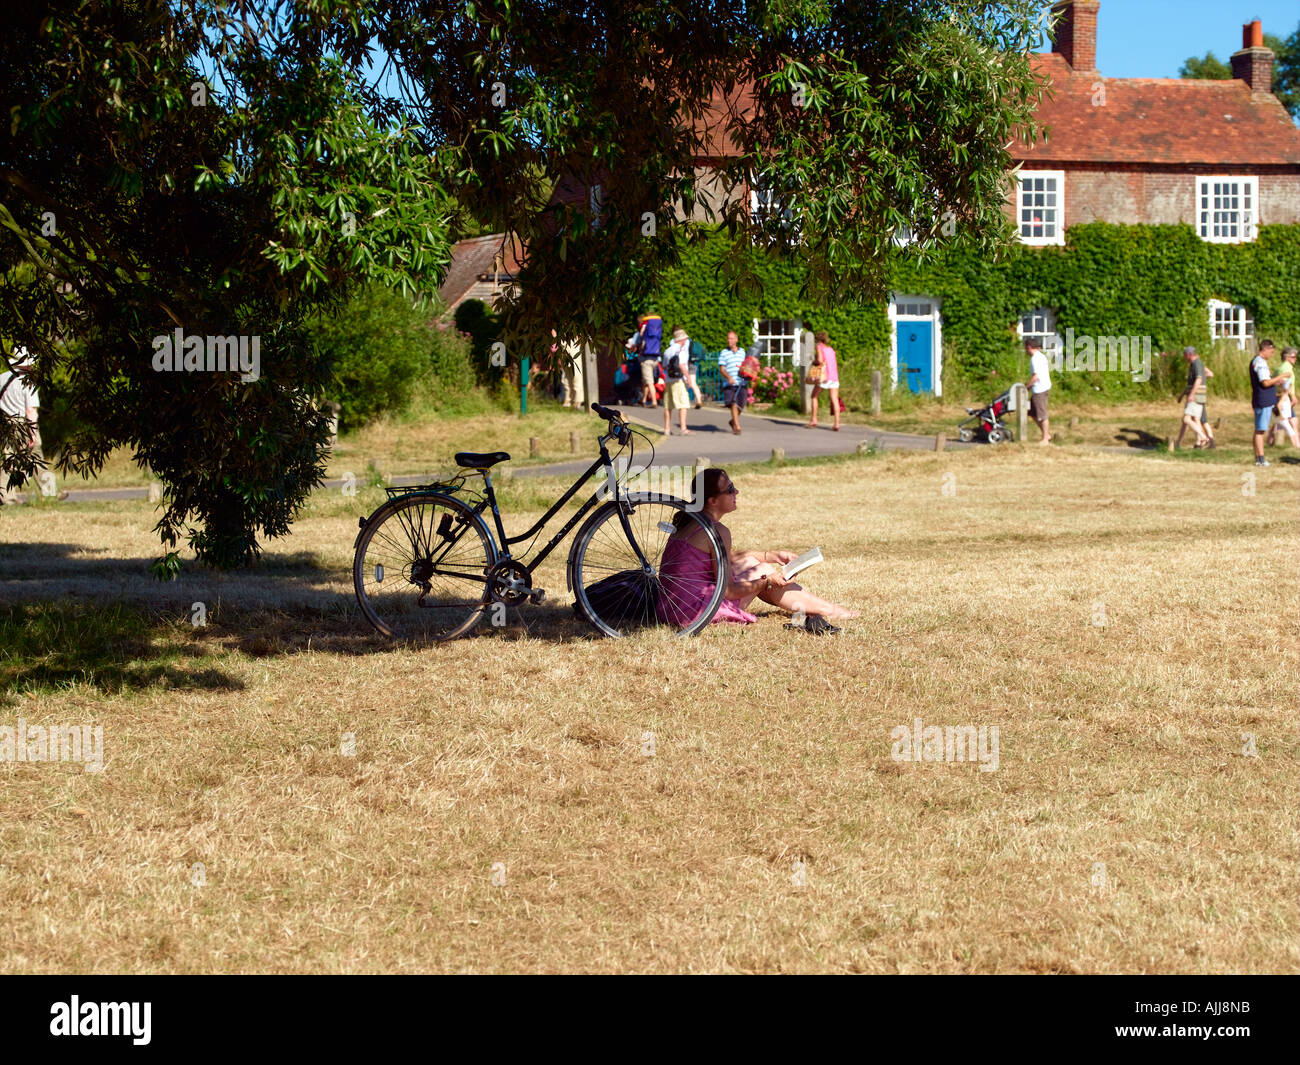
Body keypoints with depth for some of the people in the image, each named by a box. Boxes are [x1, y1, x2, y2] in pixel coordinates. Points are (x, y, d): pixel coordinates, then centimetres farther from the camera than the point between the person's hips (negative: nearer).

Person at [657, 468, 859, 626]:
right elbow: (729, 590, -15)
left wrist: (772, 556, 27)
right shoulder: (718, 531, -18)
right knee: (763, 571, 6)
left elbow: (729, 558, 27)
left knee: (748, 562, 21)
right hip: (693, 611, -9)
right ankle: (828, 610, 19)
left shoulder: (689, 521, 11)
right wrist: (767, 581, -1)